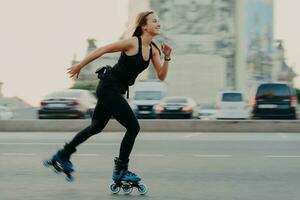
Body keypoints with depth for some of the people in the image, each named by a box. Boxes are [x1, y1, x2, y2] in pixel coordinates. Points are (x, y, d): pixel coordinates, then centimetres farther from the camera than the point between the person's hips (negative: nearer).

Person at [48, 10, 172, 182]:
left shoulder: (153, 50, 4)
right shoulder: (133, 43, -18)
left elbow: (161, 76, 3)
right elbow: (103, 50, -12)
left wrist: (167, 58, -13)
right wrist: (80, 66, -6)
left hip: (116, 91, 9)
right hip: (108, 87, -9)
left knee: (97, 127, 21)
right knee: (133, 127, -11)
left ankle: (63, 155, 36)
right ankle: (120, 171, 1)